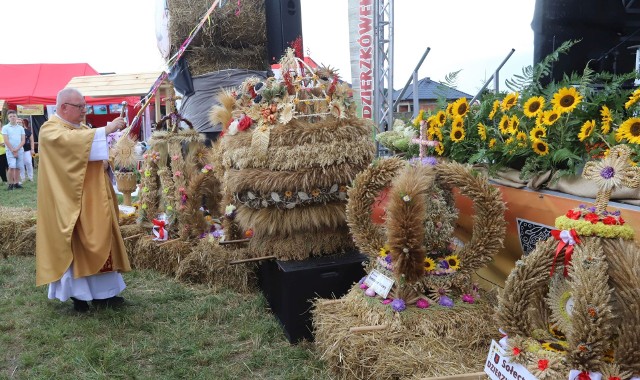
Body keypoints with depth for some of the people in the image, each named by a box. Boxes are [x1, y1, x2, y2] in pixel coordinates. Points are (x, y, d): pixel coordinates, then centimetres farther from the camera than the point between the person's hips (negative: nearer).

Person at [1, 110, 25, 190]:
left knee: (18, 167, 4)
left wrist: (17, 149, -9)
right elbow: (6, 141, -5)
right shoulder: (5, 128, 1)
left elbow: (23, 141, 4)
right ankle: (11, 184, -7)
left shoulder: (21, 128, 9)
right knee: (12, 167, -12)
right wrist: (13, 151, -9)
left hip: (20, 150, 3)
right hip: (10, 151, -3)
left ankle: (16, 183, 9)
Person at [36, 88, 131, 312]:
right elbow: (72, 141, -29)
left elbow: (94, 152, 22)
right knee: (76, 245, -2)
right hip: (71, 201, -7)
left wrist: (105, 163, -2)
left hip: (92, 200, 7)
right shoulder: (50, 130, -8)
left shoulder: (83, 129, 17)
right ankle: (77, 293, 8)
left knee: (99, 242, 7)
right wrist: (106, 129, -31)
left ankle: (101, 291, 13)